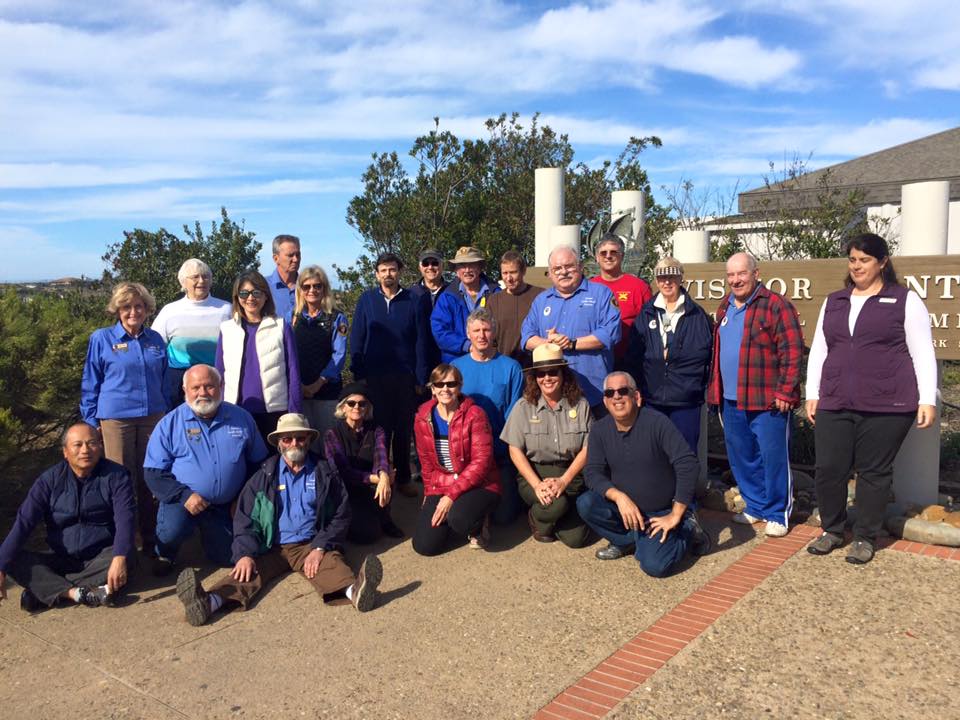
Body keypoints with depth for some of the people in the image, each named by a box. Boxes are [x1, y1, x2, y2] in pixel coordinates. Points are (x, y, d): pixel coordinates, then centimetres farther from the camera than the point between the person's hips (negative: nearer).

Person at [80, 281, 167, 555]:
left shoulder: (155, 339, 9)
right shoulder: (101, 339, 0)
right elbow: (90, 383, 3)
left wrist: (166, 413, 15)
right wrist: (92, 422, 0)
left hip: (153, 416, 3)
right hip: (115, 418, -3)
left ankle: (151, 539, 19)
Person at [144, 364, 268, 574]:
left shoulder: (242, 419, 0)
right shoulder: (170, 423, -6)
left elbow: (258, 463, 8)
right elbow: (154, 472, -7)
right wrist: (184, 496, -21)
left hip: (225, 506, 3)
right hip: (183, 500, -2)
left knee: (227, 558, 9)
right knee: (171, 532, -31)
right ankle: (164, 554, 7)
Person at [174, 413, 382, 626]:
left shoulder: (324, 474, 10)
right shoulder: (264, 476, 12)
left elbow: (340, 516, 6)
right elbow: (245, 518, 5)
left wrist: (320, 548, -10)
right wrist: (245, 554, -12)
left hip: (311, 546, -1)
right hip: (271, 548, 2)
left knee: (331, 563, -32)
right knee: (247, 572, -26)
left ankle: (354, 590, -62)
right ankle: (209, 602, -53)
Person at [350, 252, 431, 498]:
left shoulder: (414, 302, 2)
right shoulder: (366, 300, 4)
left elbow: (421, 341, 2)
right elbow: (357, 340, 3)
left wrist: (421, 377, -4)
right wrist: (358, 376, -4)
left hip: (405, 377, 0)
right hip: (375, 377, 0)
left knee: (404, 430, 7)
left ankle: (404, 478, 18)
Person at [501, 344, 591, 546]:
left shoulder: (580, 405, 0)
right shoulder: (524, 406, -2)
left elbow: (587, 449, -2)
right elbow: (515, 451, -3)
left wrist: (563, 481, -14)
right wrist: (537, 485, -15)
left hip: (571, 474, 2)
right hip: (534, 473, -2)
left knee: (575, 538, -12)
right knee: (556, 505, -34)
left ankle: (551, 518, 23)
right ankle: (536, 519, 3)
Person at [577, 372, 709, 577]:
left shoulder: (657, 422, -19)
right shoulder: (600, 430, -5)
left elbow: (689, 465, -23)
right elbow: (592, 472, -10)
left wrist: (675, 516, -22)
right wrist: (619, 497, -28)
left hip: (661, 513, -4)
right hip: (625, 506, 4)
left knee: (654, 565, -24)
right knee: (585, 504, -22)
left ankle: (687, 531, 6)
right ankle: (628, 541, 2)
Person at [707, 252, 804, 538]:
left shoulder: (776, 305, -9)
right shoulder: (725, 308, 14)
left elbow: (792, 351, -13)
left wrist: (784, 391, -17)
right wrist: (715, 389, 14)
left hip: (767, 400, -7)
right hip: (731, 400, 7)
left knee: (773, 457, 2)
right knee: (741, 458, 15)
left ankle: (777, 514, 16)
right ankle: (756, 506, 31)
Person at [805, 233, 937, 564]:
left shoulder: (905, 300, 3)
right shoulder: (833, 302, 15)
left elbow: (923, 354, 0)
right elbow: (818, 350, 15)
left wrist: (927, 400, -6)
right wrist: (812, 394, 11)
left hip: (887, 406, -3)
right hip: (835, 404, 4)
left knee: (874, 472, 4)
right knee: (829, 469, 2)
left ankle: (865, 538, 19)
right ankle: (832, 530, 22)